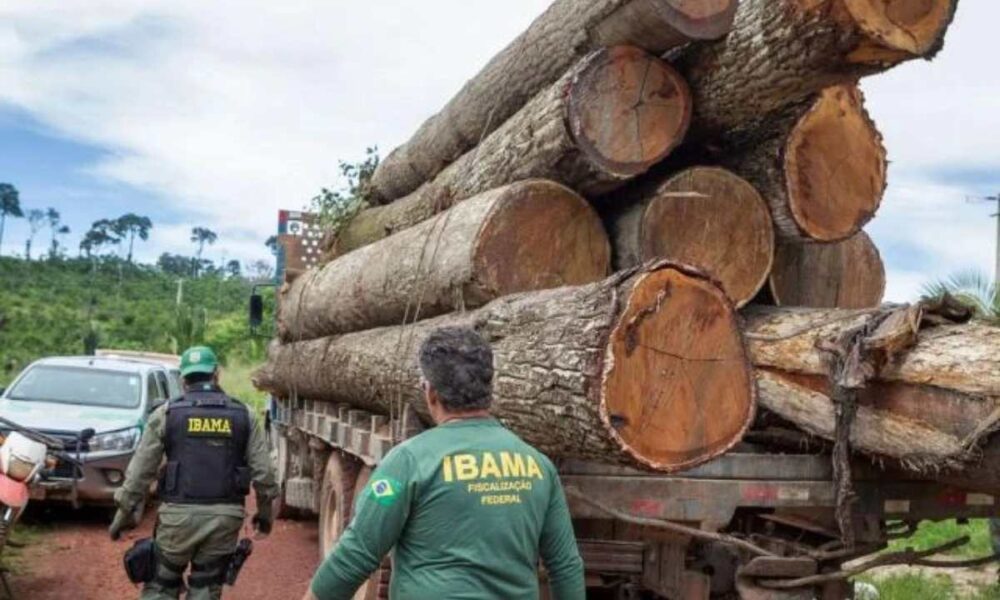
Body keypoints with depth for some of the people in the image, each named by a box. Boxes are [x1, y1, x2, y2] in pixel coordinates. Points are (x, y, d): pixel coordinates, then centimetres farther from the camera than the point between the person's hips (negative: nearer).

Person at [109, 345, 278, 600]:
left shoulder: (166, 414, 2)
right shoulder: (243, 415, 6)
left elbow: (140, 471, 2)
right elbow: (263, 470, 5)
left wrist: (124, 512, 12)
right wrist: (265, 510, 17)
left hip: (179, 513, -1)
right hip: (225, 516, 1)